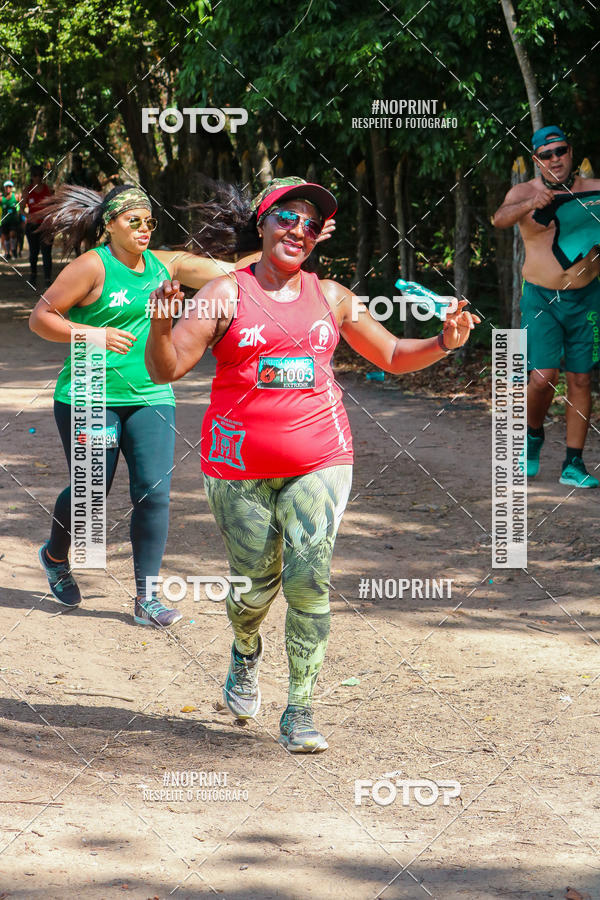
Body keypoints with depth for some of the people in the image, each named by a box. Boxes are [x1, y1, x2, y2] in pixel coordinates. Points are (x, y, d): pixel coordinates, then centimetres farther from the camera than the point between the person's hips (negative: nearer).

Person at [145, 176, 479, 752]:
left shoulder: (330, 297, 10)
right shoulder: (226, 294, -1)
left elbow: (392, 356, 20)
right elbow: (166, 369, -7)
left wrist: (444, 342, 2)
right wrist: (161, 322, -27)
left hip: (318, 460, 1)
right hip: (240, 465, -1)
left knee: (309, 579, -12)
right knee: (256, 584, 6)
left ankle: (299, 713, -5)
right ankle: (246, 653, 42)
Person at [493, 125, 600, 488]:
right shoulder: (525, 192, -1)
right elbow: (500, 218, -21)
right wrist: (530, 205, -40)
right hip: (541, 298, -1)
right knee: (543, 378, -12)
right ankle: (534, 434, 19)